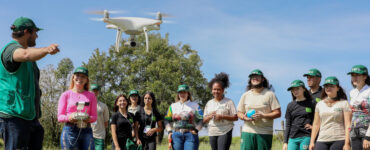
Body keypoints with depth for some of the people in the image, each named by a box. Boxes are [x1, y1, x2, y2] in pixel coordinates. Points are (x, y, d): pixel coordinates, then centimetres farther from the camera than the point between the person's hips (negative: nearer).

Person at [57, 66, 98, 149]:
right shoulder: (66, 94, 8)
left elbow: (94, 116, 11)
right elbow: (60, 117, 5)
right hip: (70, 131, -2)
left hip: (86, 131, 2)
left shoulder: (91, 96, 13)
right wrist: (69, 117, -17)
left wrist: (89, 118, -12)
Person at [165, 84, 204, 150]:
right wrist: (169, 131, 1)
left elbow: (201, 120, 8)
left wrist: (196, 129, -7)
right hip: (176, 135, 2)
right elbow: (168, 120, 16)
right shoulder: (173, 106, 16)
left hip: (191, 135, -2)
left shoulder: (195, 105, 10)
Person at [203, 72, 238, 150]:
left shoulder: (228, 102, -1)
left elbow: (235, 117, -5)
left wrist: (222, 116, -16)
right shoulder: (209, 103, 13)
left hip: (225, 132, -5)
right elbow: (204, 120, 13)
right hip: (212, 133, 5)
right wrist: (210, 117, -9)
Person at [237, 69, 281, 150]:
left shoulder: (270, 94, 2)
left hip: (264, 133, -2)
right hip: (247, 131, 2)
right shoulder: (245, 95, 13)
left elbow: (278, 113, -3)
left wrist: (262, 116, -16)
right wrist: (245, 118, -8)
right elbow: (239, 113, 16)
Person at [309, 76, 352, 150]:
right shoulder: (319, 104, 14)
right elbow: (316, 124, 16)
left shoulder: (344, 103, 1)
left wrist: (347, 143, -13)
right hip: (322, 140, 4)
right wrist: (312, 141, 10)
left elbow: (348, 125, -5)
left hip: (339, 140, -4)